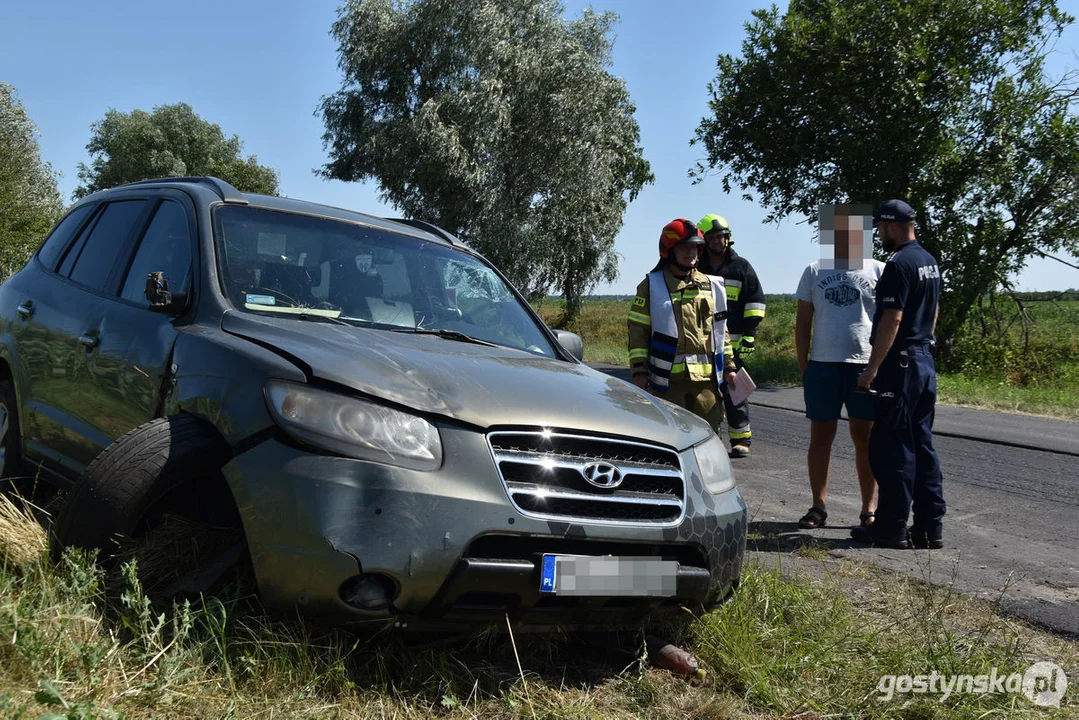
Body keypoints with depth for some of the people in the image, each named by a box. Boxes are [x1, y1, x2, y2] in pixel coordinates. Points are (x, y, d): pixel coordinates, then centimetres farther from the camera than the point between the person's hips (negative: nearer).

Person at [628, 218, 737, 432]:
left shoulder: (711, 286, 13)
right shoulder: (652, 286, 0)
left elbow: (720, 329, 18)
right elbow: (637, 330, -3)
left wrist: (729, 367, 13)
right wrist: (639, 371, -9)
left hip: (706, 376, 4)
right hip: (668, 377, -4)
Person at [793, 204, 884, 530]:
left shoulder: (878, 271, 6)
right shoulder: (814, 272, 9)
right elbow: (803, 322, 10)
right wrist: (803, 368, 3)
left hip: (866, 366, -1)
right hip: (822, 365, 1)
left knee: (865, 438, 4)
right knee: (821, 436, 5)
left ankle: (869, 509, 13)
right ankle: (818, 506, 14)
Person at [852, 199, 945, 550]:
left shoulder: (899, 265, -16)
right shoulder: (930, 262, 14)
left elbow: (892, 320, -20)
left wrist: (872, 368, -18)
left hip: (900, 363, -10)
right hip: (925, 360, 10)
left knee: (892, 448, -3)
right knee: (922, 446, 12)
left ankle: (892, 527, 3)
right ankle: (930, 526, 16)